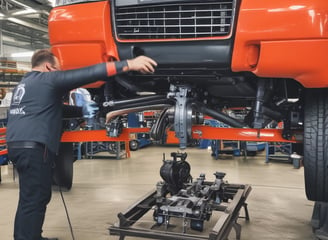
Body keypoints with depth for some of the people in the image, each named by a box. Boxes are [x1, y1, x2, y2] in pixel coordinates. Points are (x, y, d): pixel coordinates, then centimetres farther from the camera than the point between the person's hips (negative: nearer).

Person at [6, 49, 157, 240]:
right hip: (34, 147, -10)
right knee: (33, 200, -7)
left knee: (30, 198, 18)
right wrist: (129, 64, -16)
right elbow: (89, 73, -12)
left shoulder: (24, 83, 24)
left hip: (18, 144, 10)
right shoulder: (48, 79, -4)